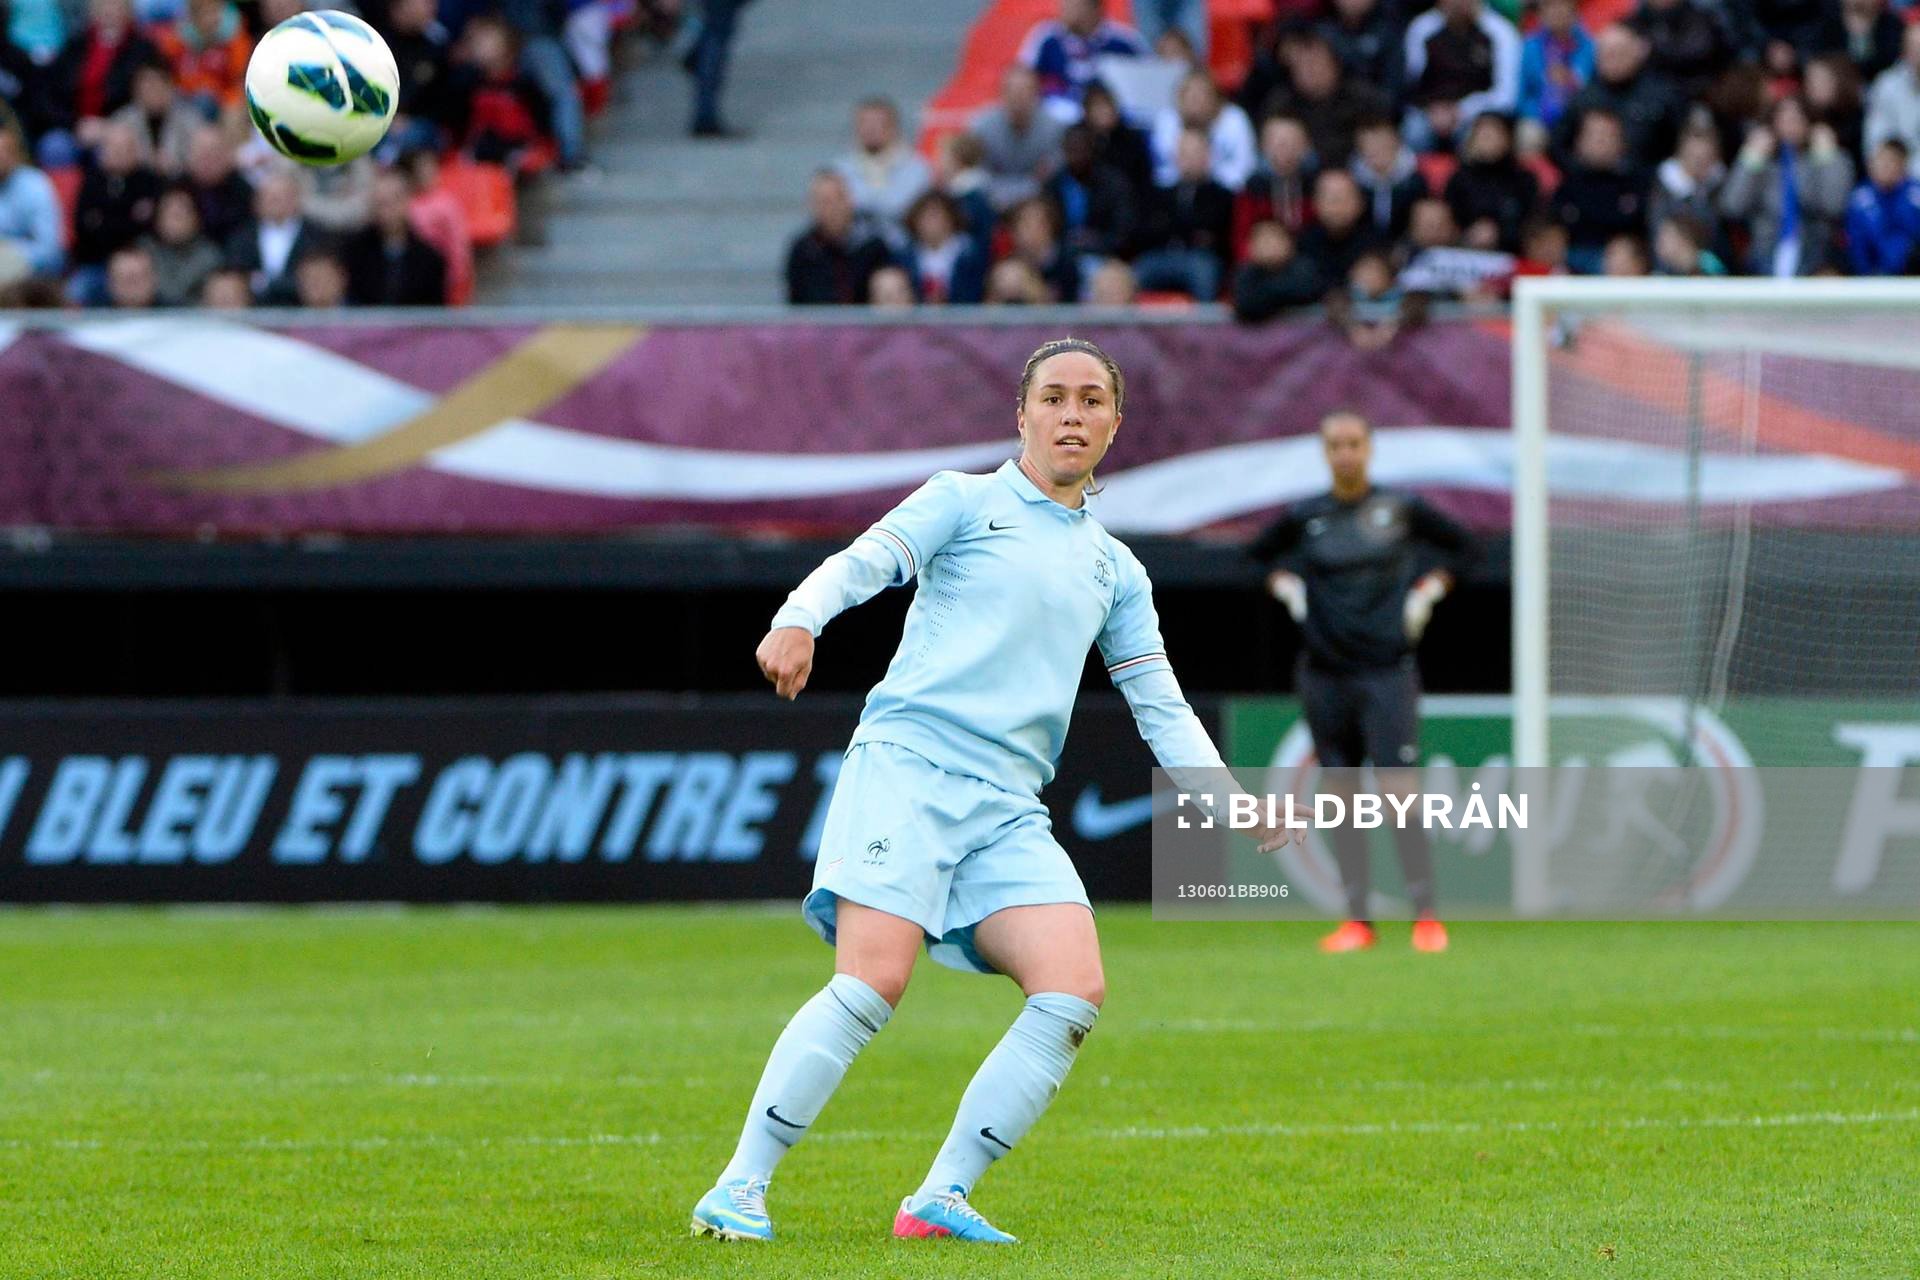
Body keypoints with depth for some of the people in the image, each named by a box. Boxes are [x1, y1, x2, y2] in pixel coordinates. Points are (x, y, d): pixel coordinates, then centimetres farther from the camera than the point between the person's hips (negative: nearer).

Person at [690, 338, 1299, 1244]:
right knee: (873, 982, -20)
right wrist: (797, 620, -26)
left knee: (1074, 990, -15)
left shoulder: (1116, 572, 23)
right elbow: (864, 562, -6)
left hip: (1010, 811, 5)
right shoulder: (964, 501, 10)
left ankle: (940, 1199, -7)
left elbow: (1161, 706, 25)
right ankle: (737, 1191, -11)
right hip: (906, 767, -5)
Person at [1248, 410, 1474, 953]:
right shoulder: (1304, 517, 4)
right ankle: (1357, 919, 7)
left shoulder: (1400, 508, 1)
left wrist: (1429, 589, 3)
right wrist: (1286, 587, 7)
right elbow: (1260, 554, 23)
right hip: (1323, 674, 2)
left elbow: (1460, 545, 15)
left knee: (1398, 787, -12)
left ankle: (1425, 915, -10)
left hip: (1387, 669, -2)